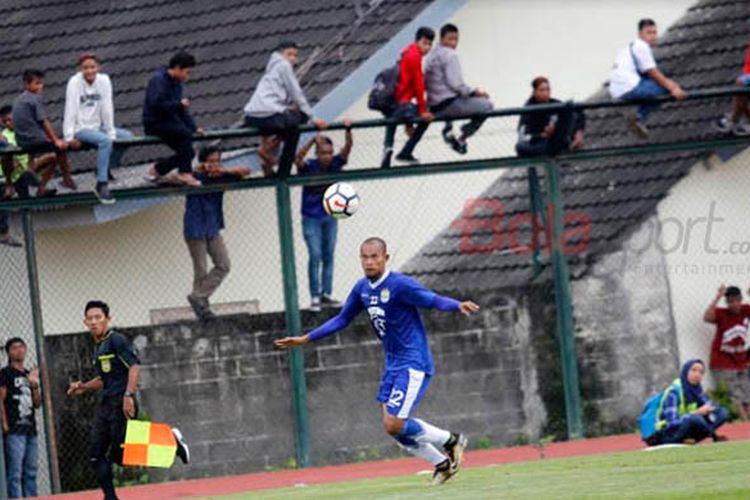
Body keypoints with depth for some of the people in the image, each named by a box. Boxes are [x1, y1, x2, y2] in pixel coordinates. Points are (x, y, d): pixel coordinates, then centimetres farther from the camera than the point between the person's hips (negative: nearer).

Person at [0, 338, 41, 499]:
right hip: (14, 430, -7)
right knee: (15, 472, -12)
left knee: (31, 472, 9)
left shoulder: (29, 374, 18)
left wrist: (35, 386, 2)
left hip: (30, 429, 7)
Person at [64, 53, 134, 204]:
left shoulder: (104, 80, 0)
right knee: (105, 140, -30)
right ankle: (102, 186, -31)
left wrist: (111, 133, -9)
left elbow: (107, 109, -3)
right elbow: (70, 110, -17)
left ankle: (105, 170, 3)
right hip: (80, 129, -6)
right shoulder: (75, 82, -12)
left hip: (97, 127, 6)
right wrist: (69, 137, -23)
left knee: (127, 136, -4)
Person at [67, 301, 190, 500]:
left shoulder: (116, 340, -9)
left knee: (119, 455, -9)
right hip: (105, 404, 9)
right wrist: (84, 387, 14)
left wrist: (128, 395, -27)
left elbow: (134, 366, -18)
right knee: (96, 452, 1)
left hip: (121, 403, -9)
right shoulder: (98, 347, 18)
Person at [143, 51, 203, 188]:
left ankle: (156, 169, 18)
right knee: (185, 133, -29)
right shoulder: (158, 80, -13)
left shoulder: (176, 83, 14)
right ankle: (185, 173, -25)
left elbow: (182, 110, 15)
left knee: (188, 152, 1)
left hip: (169, 122, 9)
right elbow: (157, 104, -25)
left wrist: (194, 127, 5)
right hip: (154, 124, -9)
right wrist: (179, 104, -18)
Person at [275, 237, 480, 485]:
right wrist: (305, 339, 19)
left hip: (414, 364, -8)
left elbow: (433, 300, -22)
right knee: (393, 427, 6)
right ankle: (442, 464, 20)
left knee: (394, 424, -14)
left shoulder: (399, 285, -16)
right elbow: (342, 319, 19)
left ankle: (450, 441, 6)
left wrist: (458, 305, -43)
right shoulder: (362, 288, 7)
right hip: (393, 364, 8)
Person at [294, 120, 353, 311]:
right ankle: (315, 297, -5)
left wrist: (348, 130, -37)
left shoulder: (335, 164, -7)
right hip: (311, 218, -4)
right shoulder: (309, 167, -15)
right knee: (315, 256, -8)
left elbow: (348, 147, -18)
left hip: (330, 217, 4)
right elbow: (298, 158, -36)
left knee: (328, 256, 7)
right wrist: (313, 141, -48)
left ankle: (327, 294, 12)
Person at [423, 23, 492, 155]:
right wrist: (474, 92, -6)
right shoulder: (450, 55, -10)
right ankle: (462, 138, -6)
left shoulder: (431, 56, 16)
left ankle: (448, 129, 15)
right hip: (448, 103, -9)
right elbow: (455, 83, -19)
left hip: (434, 108, 9)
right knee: (486, 105, -5)